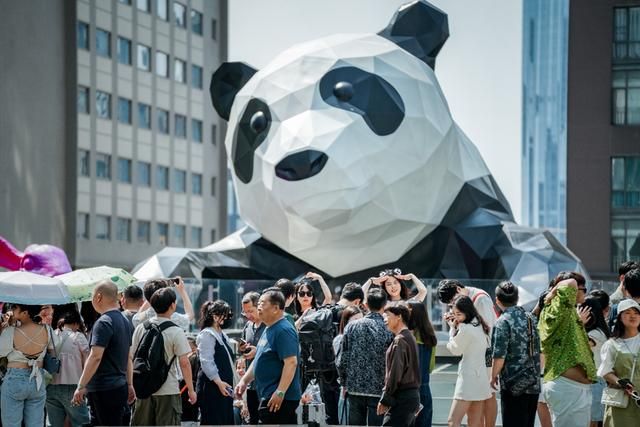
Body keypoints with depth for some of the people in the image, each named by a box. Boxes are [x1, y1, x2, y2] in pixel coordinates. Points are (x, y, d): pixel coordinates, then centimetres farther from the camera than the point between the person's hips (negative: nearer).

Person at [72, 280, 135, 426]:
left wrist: (81, 386, -22)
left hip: (104, 390, -9)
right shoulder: (124, 321, 14)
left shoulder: (103, 323, -15)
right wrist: (129, 384, 24)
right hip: (119, 386, 9)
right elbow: (128, 358, 20)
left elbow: (95, 357, -23)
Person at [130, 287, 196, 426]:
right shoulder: (176, 332, -11)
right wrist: (191, 390, -4)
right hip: (168, 391, -4)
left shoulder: (140, 328, 2)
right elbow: (184, 363, -12)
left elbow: (132, 357, 7)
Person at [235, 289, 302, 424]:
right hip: (269, 396, 10)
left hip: (279, 398, -10)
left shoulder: (284, 330, -15)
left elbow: (291, 363, -22)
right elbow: (259, 361, 25)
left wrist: (280, 392, -25)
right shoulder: (269, 330, 17)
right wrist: (244, 381, 19)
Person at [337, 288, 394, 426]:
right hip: (379, 390, -3)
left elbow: (343, 359, 0)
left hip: (355, 388, 3)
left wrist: (344, 383, 13)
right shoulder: (389, 330, -8)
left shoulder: (352, 327, 0)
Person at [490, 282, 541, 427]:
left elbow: (499, 356, -16)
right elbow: (539, 351, 14)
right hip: (534, 383, 7)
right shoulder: (530, 318, 10)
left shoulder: (503, 322, -11)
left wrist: (493, 376, -2)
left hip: (514, 384, -7)